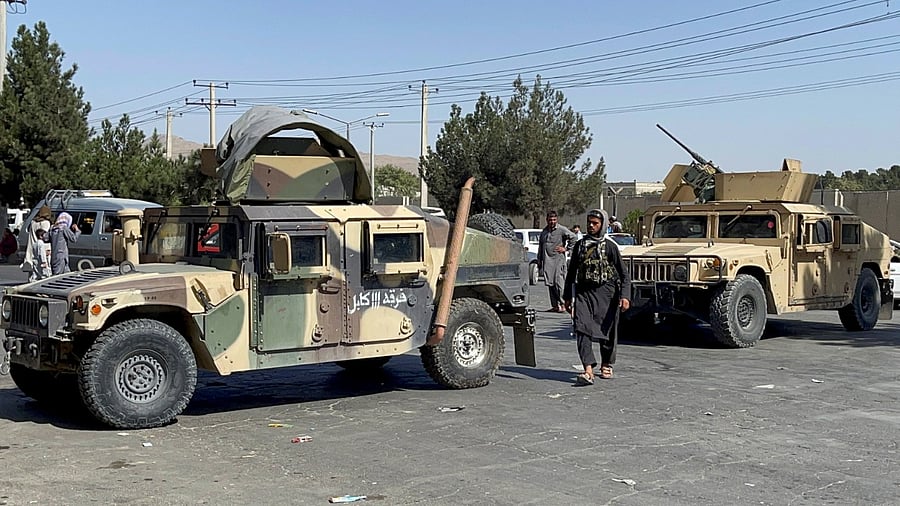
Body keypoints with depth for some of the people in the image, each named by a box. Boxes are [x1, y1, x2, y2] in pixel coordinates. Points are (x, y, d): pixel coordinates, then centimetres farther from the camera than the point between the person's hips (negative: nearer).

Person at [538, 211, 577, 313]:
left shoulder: (562, 230, -2)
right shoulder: (544, 231, 17)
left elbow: (573, 237, -7)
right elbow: (540, 247, 23)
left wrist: (566, 248, -7)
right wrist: (539, 262, 21)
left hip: (558, 260, -6)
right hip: (547, 261, 6)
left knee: (558, 283, -11)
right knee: (550, 284, 5)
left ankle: (563, 304, -6)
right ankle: (555, 305, 10)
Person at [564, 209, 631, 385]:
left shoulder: (609, 246, -1)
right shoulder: (580, 245, 11)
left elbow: (624, 274, -2)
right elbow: (571, 273, 19)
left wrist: (625, 296, -14)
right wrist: (568, 297, 19)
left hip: (605, 293, -2)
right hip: (583, 292, 2)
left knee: (607, 331, 6)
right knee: (582, 329, -15)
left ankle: (606, 366, 29)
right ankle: (588, 371, -22)